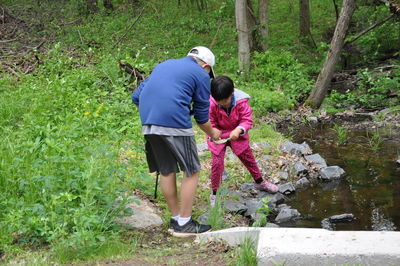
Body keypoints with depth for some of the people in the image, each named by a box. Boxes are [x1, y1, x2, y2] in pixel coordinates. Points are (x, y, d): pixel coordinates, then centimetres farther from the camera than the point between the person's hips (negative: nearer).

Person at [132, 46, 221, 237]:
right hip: (175, 125, -6)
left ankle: (175, 219, 25)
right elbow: (202, 115, 11)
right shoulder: (201, 75, 9)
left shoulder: (163, 65, 26)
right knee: (192, 172, 7)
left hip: (148, 126, 7)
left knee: (167, 172, 17)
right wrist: (212, 133, 29)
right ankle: (184, 224, 10)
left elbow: (136, 96, 22)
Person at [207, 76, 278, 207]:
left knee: (248, 157, 12)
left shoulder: (241, 101, -24)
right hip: (218, 136, -1)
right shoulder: (211, 104, -25)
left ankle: (259, 182, 35)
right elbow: (211, 123, -13)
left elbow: (247, 120, -18)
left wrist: (239, 130, -37)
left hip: (236, 134, 1)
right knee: (217, 163, -5)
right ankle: (214, 193, 11)